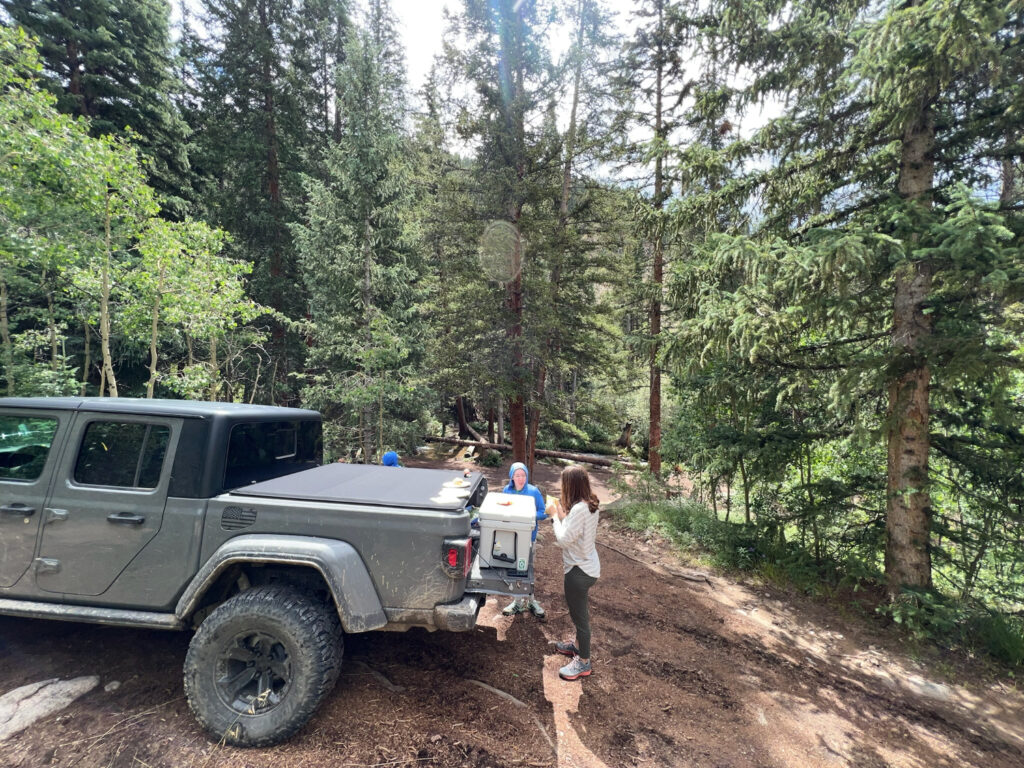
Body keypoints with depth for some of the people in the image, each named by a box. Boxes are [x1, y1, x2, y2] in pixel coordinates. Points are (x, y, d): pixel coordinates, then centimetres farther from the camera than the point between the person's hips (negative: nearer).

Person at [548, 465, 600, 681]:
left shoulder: (579, 509, -31)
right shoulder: (590, 504, -1)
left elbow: (563, 539, -26)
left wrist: (555, 514, -15)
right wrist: (562, 514, -2)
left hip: (580, 570, -10)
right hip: (587, 566, 10)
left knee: (580, 615, 9)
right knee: (579, 611, 28)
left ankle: (583, 662, 27)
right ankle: (579, 644, 49)